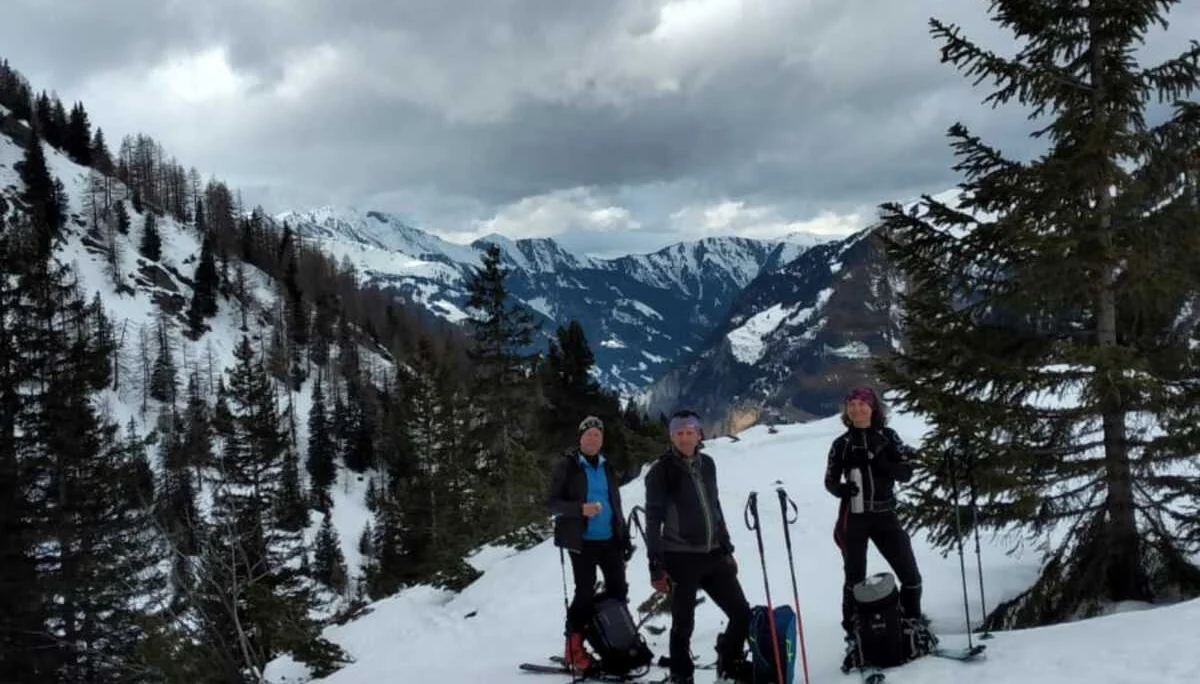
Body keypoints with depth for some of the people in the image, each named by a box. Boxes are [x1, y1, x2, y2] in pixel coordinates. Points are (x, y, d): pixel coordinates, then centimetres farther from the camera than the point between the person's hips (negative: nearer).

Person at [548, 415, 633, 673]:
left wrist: (625, 538, 15)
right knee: (585, 592, -8)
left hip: (609, 539, 6)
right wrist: (581, 509, -23)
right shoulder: (566, 466, -4)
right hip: (582, 541, -6)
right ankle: (574, 647, 4)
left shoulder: (607, 467, 13)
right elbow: (553, 504, -7)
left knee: (619, 589, 5)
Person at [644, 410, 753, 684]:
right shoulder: (661, 471, -8)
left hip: (713, 555, 5)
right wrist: (656, 567, -13)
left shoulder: (707, 464, 9)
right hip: (681, 558, -5)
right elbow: (654, 521, -8)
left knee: (742, 614, 6)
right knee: (684, 624, 2)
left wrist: (726, 550, 17)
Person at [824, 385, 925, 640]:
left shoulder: (888, 436, 4)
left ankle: (913, 623, 22)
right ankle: (854, 633, 18)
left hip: (885, 516, 1)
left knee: (911, 576, 1)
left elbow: (906, 473, -1)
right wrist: (842, 489, -17)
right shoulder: (842, 444, 1)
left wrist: (879, 463, -18)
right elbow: (830, 481, 6)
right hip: (854, 518, -1)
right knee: (855, 579, 4)